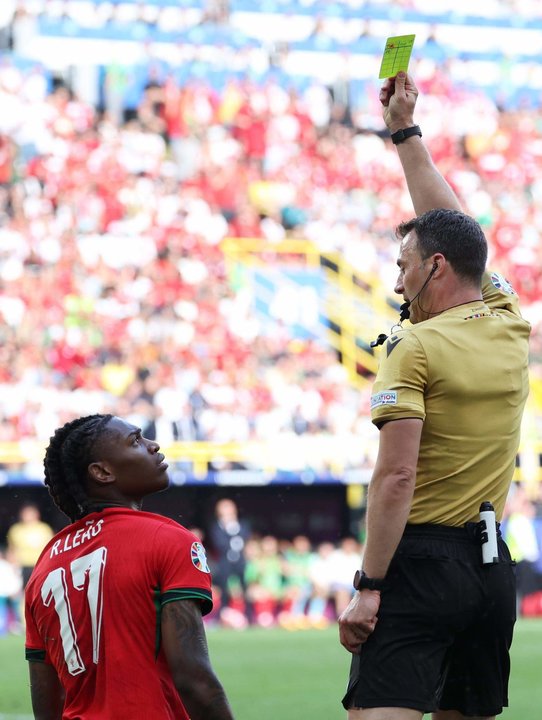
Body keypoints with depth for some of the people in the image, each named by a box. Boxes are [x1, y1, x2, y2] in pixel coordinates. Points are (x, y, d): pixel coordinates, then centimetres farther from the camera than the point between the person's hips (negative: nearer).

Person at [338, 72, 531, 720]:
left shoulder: (414, 347, -9)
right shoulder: (511, 327, 10)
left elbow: (395, 477, -16)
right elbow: (447, 226, 24)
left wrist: (368, 586, -15)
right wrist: (406, 132, 31)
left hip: (420, 562, -7)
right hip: (492, 567, 7)